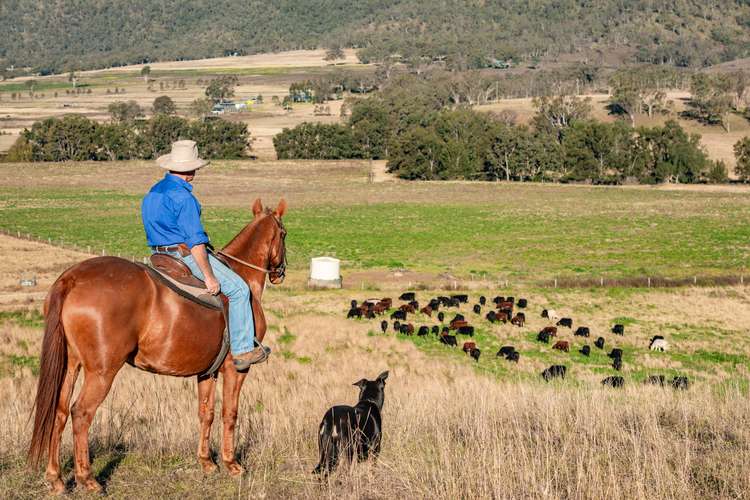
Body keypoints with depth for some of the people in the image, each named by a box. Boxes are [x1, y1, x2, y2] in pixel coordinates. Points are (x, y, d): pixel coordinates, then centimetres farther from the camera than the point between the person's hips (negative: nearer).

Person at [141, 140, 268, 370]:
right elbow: (196, 241, -22)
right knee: (238, 289, -2)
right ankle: (242, 349, -2)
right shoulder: (183, 197, -20)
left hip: (159, 255, 10)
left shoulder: (152, 193, 11)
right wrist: (210, 277, -18)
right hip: (186, 254, -10)